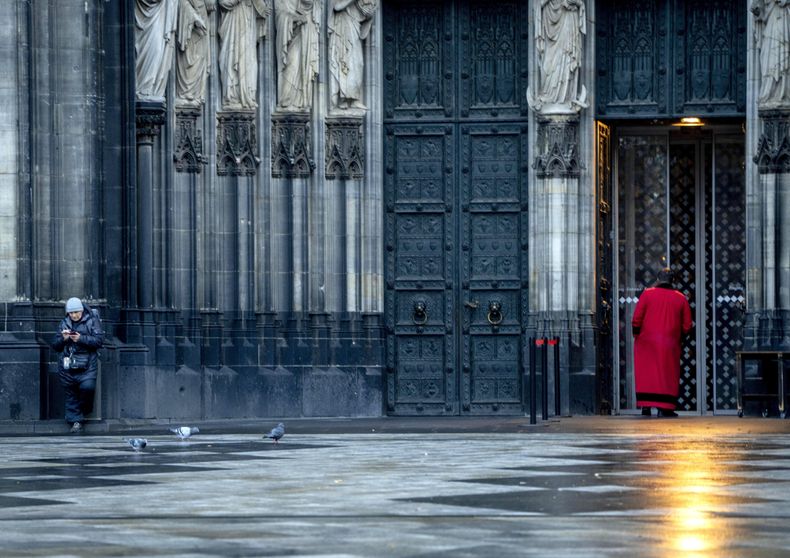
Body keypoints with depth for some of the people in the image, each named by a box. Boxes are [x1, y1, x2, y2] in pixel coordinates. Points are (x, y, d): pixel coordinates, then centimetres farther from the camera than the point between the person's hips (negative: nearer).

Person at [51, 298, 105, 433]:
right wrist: (63, 338, -8)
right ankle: (76, 421, 10)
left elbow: (99, 340, -7)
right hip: (67, 365, 3)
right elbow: (55, 345, 14)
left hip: (87, 365, -3)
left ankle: (84, 410, 7)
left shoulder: (92, 321, 4)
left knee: (87, 386, -21)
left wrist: (81, 339, -17)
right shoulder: (64, 323, 14)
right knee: (71, 393, 2)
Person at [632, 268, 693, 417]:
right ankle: (664, 408, -2)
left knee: (646, 373, 6)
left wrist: (636, 334, 10)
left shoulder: (647, 294, -1)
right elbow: (687, 326, 4)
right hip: (670, 344, 0)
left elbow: (636, 319, -4)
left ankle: (645, 405, 1)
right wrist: (679, 337, 21)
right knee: (668, 375, 5)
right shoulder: (681, 298, 3)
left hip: (647, 342, 0)